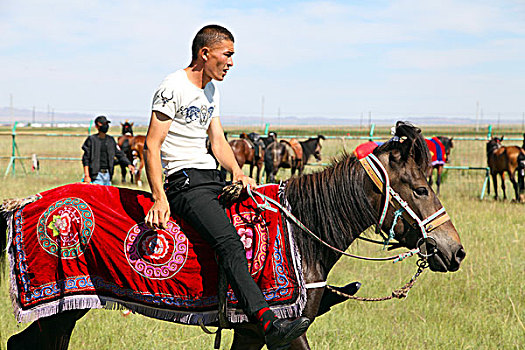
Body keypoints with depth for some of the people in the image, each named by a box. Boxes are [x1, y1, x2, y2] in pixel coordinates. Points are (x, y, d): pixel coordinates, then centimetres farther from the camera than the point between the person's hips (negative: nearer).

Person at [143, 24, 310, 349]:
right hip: (183, 181, -10)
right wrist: (159, 198, -23)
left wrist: (238, 173, 2)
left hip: (212, 177, 10)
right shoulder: (173, 87, -9)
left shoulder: (211, 90, 19)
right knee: (229, 242, -29)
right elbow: (152, 145, -14)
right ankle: (268, 323, -44)